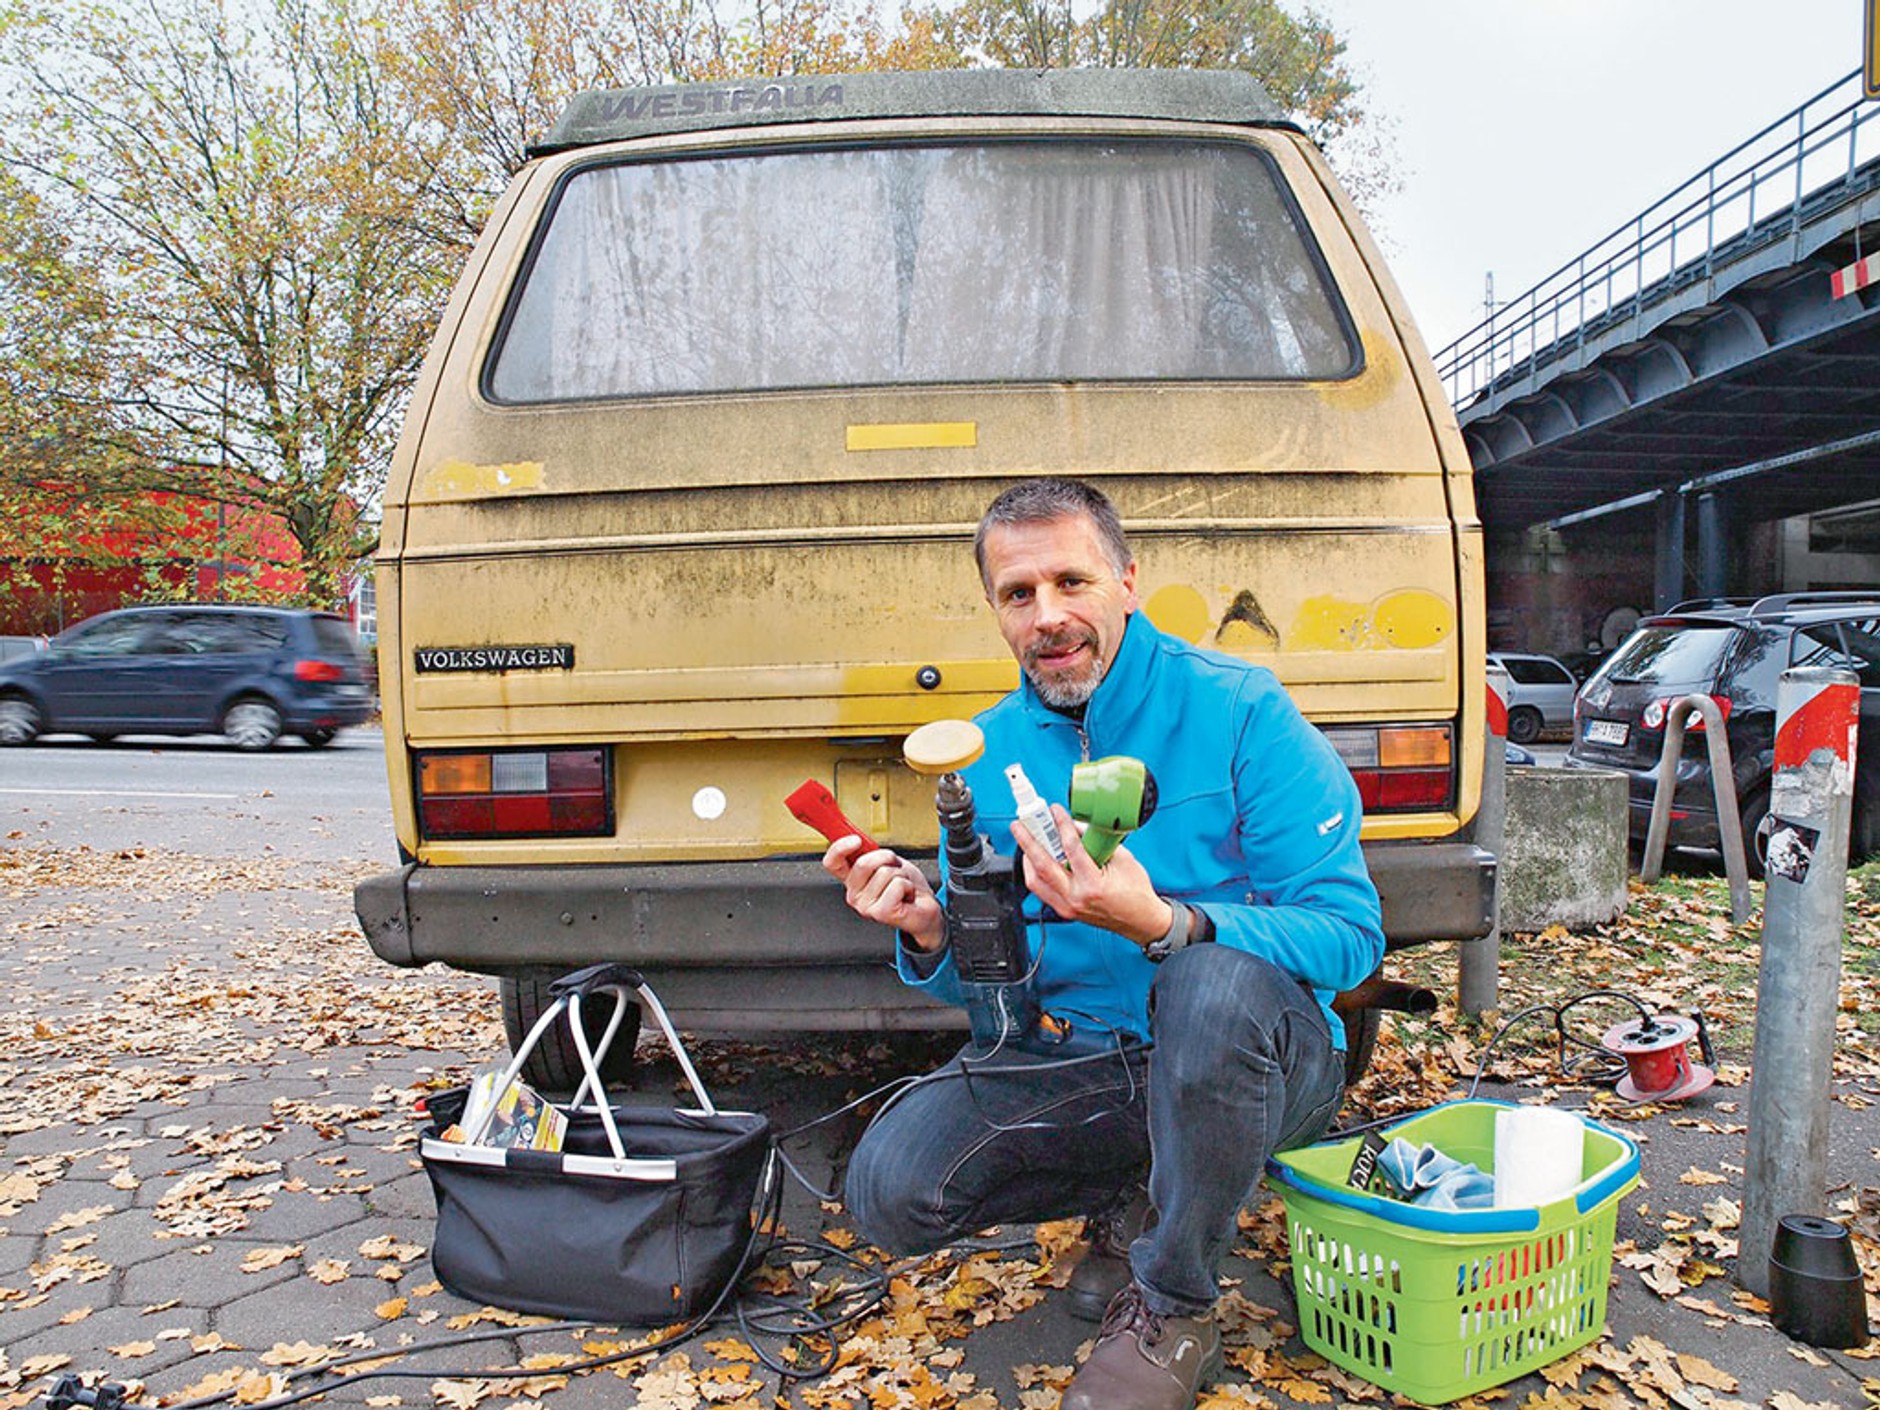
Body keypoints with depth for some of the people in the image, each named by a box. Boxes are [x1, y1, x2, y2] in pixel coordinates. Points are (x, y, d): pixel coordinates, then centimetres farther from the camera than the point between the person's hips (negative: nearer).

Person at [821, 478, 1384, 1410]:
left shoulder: (1238, 709, -12)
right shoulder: (986, 750, 2)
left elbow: (1349, 933, -18)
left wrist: (1160, 924, -34)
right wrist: (930, 934, -17)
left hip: (1254, 1054, -3)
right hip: (1074, 1063, 4)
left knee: (1218, 983, -38)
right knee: (889, 1188, -17)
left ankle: (1171, 1315, -10)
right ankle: (1125, 1196, 13)